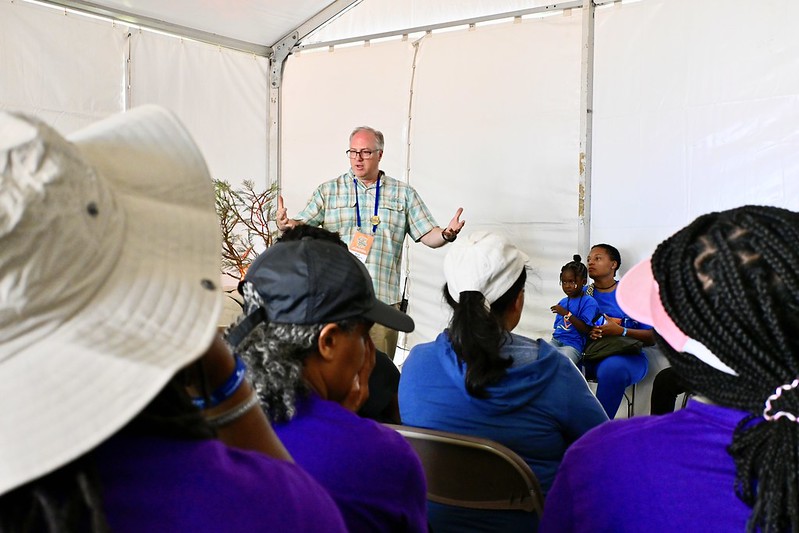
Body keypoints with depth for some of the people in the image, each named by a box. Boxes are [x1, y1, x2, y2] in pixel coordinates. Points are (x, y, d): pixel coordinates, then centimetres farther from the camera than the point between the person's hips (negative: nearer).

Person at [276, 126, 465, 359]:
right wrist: (285, 225, -20)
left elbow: (428, 235, 7)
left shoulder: (404, 194, 9)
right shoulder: (328, 190, 8)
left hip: (383, 299, 0)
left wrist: (447, 234, -14)